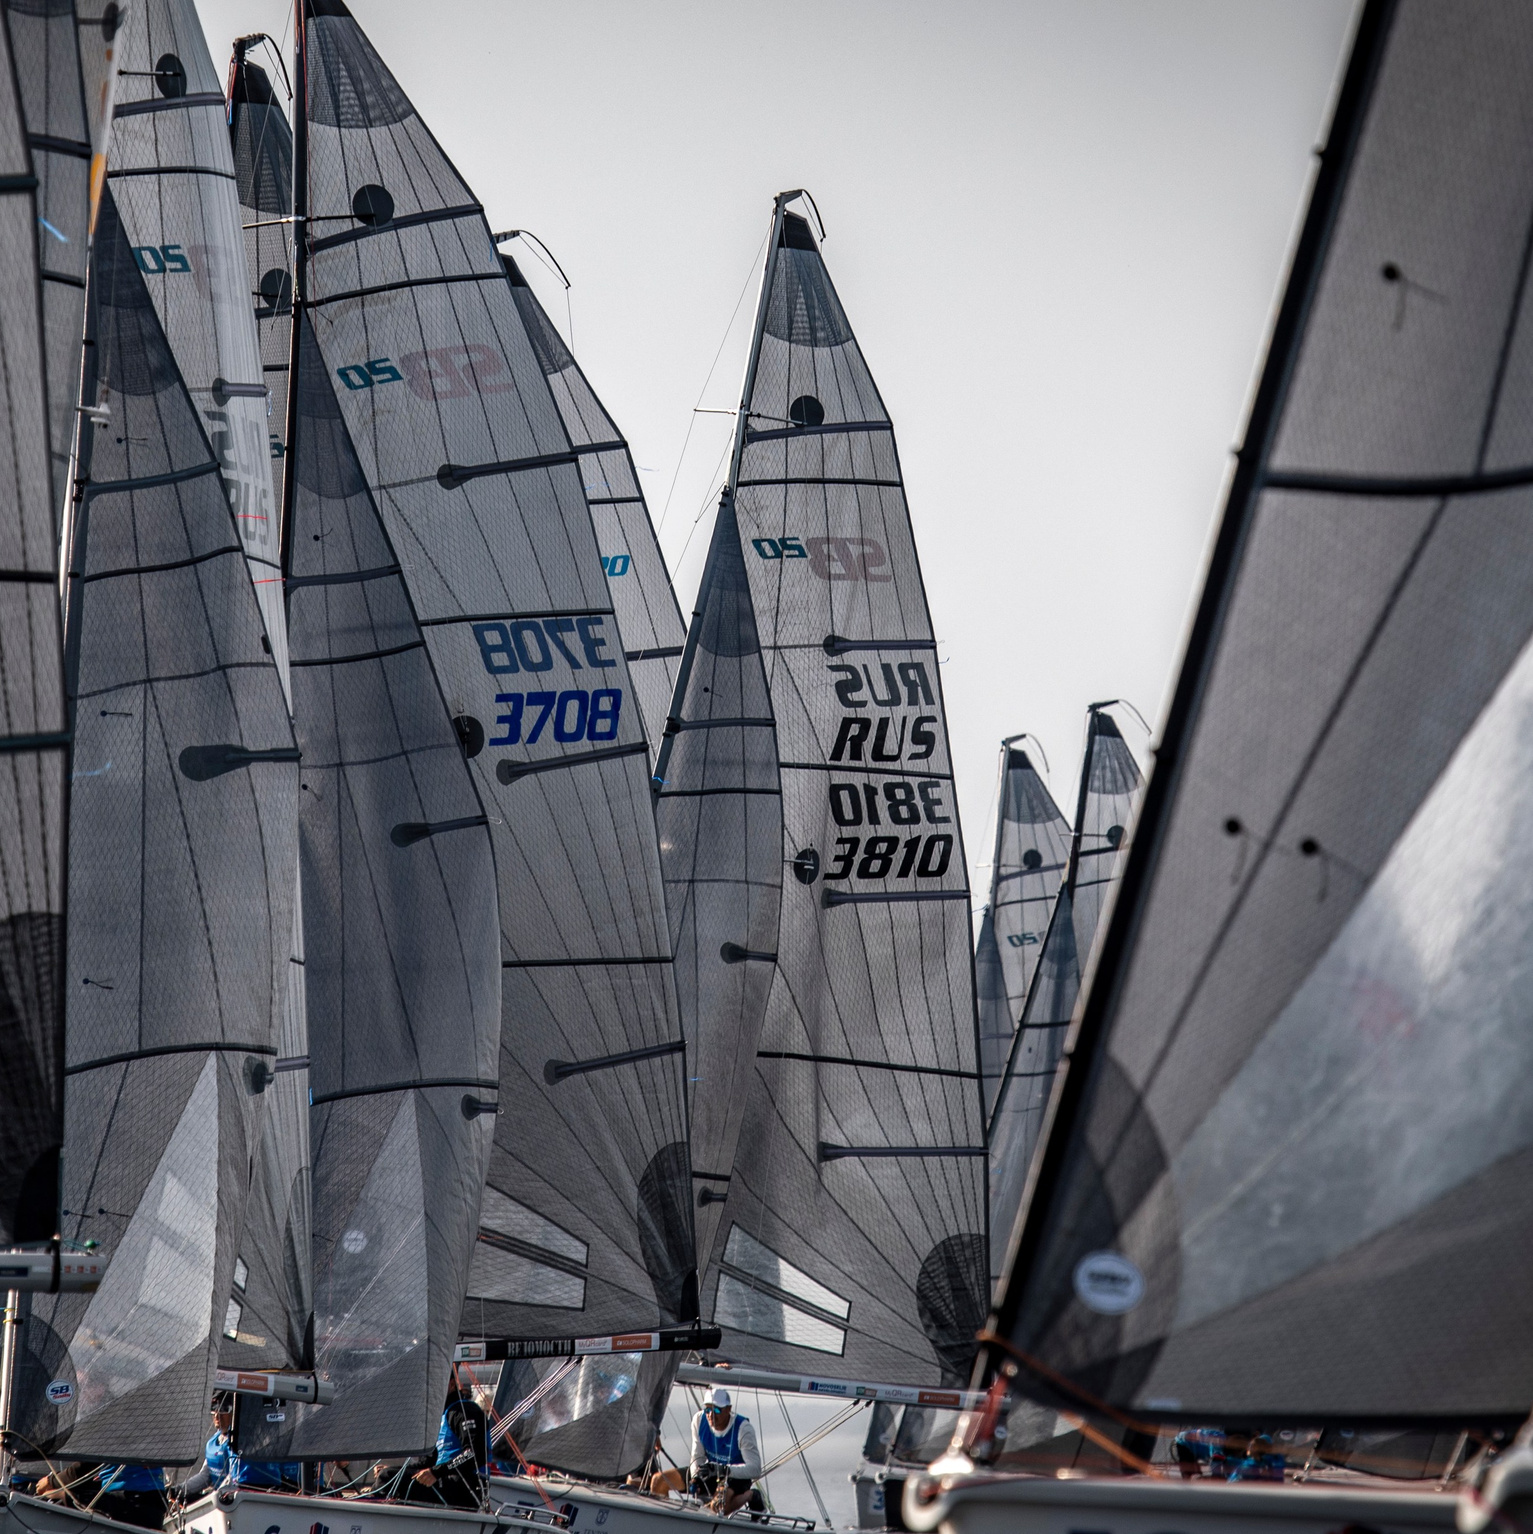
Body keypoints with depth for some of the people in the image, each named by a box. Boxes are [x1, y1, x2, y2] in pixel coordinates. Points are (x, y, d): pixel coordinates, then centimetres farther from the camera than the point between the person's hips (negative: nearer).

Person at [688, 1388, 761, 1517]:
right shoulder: (699, 1420, -12)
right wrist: (695, 1478, -23)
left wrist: (724, 1470, -42)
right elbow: (698, 1457, -3)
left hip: (738, 1475, -5)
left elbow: (755, 1468, -30)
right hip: (711, 1472, 5)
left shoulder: (744, 1429, -25)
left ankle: (750, 1496, -6)